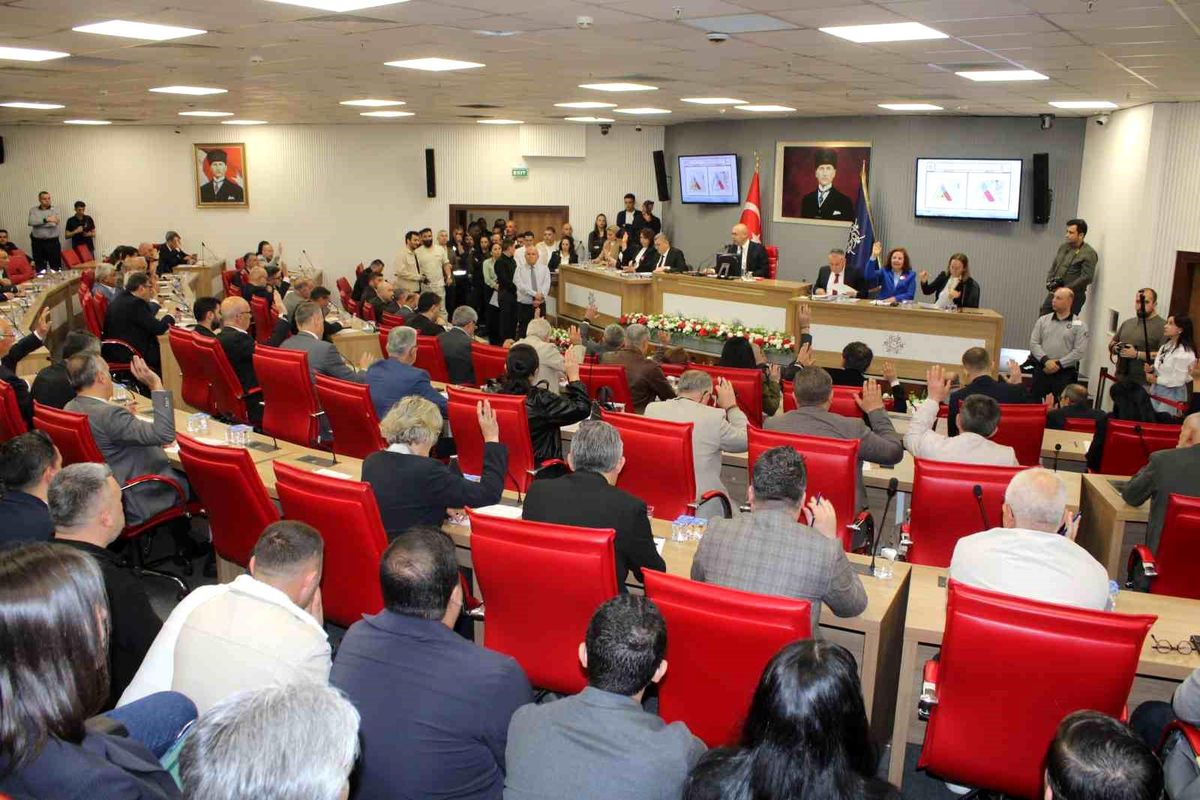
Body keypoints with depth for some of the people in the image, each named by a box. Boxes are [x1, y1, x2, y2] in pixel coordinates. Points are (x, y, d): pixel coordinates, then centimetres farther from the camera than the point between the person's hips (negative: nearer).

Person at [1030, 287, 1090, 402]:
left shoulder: (1079, 325, 1)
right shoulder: (1043, 320, 10)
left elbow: (1080, 351, -7)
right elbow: (1033, 343, 3)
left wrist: (1059, 364, -13)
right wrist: (1045, 360, -12)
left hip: (1065, 373, -3)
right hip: (1041, 371, 3)